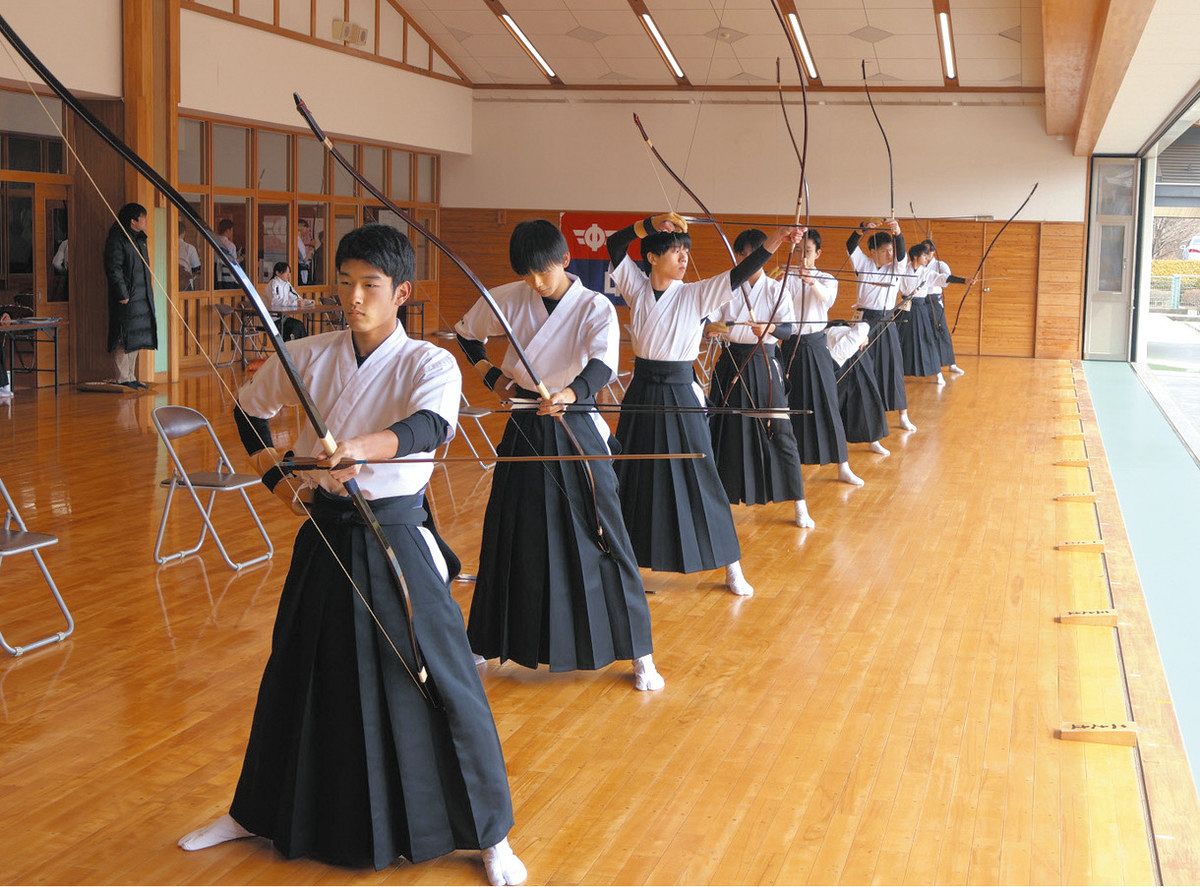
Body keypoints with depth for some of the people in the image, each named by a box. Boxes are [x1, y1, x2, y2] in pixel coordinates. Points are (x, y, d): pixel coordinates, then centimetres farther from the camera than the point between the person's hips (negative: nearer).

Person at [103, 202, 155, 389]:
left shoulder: (139, 239, 16)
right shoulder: (116, 240, -12)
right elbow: (113, 269, -18)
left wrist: (148, 293, 18)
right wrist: (122, 295, -20)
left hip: (141, 298, 9)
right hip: (127, 299, -9)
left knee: (135, 339, 12)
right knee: (124, 339, -5)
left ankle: (130, 377, 18)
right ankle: (122, 378, -1)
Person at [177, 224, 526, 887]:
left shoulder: (429, 364, -10)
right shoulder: (309, 357, 2)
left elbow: (431, 426, -33)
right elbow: (249, 408, 20)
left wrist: (365, 446, -52)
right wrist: (279, 480, 9)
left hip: (395, 539, -4)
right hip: (324, 536, 4)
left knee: (441, 682, -2)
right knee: (295, 675, 17)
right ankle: (255, 813, 38)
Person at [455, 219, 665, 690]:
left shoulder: (596, 309, -11)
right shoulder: (506, 300, -1)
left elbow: (602, 366, -29)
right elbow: (466, 333, 18)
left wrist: (569, 393, -49)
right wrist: (490, 373, 3)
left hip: (575, 428, -3)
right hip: (524, 430, 3)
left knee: (601, 537, -3)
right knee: (510, 539, 11)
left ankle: (640, 654, 6)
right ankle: (487, 643, 29)